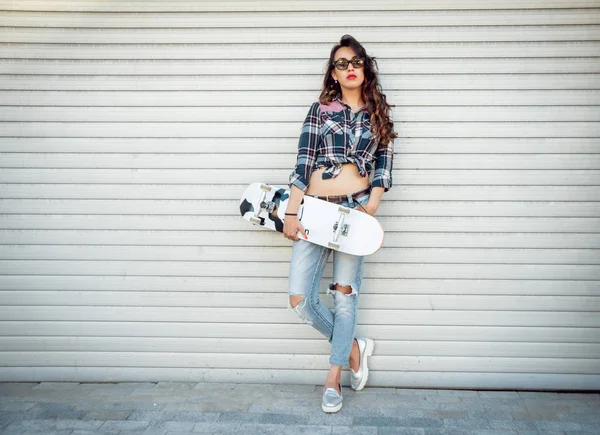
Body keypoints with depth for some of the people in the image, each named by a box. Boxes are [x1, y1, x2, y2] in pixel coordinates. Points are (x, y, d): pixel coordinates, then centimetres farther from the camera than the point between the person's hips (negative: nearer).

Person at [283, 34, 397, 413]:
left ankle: (334, 376, 19)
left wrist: (371, 207, -10)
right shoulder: (320, 110, 7)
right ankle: (353, 345, 19)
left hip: (355, 208, 0)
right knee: (300, 300, -6)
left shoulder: (379, 114, 11)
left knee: (344, 293, 4)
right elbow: (303, 162, 0)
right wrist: (292, 212, -6)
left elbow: (384, 168, 6)